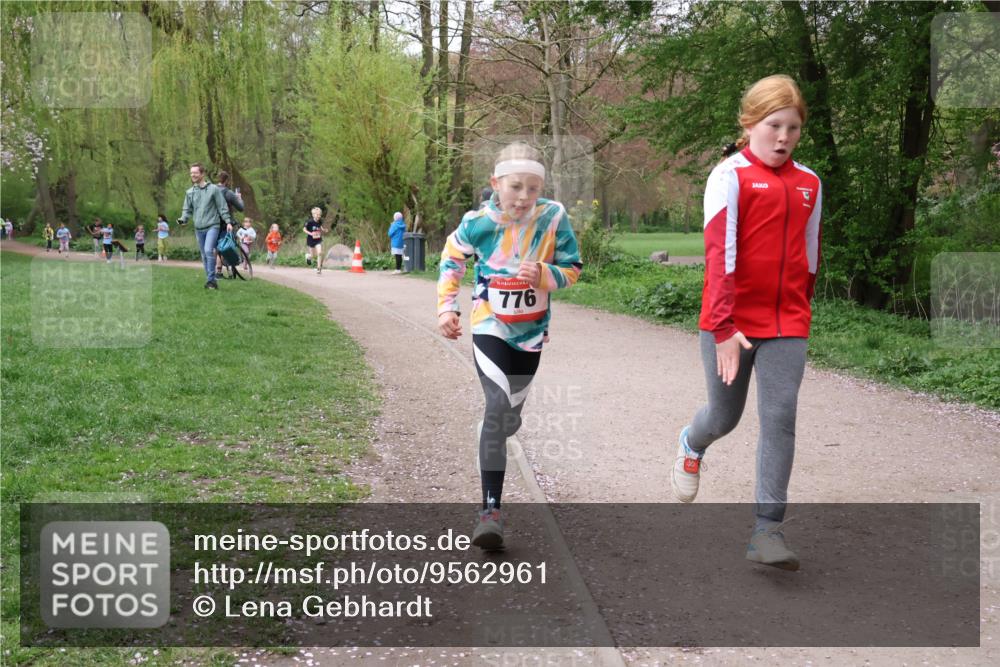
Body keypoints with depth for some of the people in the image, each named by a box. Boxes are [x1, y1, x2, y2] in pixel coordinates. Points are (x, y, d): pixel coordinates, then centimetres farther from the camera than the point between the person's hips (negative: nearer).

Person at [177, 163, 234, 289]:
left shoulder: (213, 189, -2)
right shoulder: (190, 192, 9)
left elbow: (222, 207, 0)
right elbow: (188, 209, 13)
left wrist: (228, 222, -7)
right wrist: (183, 219, -6)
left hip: (212, 226, -5)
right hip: (198, 228, 5)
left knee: (208, 251, -21)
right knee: (204, 255, 8)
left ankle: (211, 280, -15)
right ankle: (210, 280, 17)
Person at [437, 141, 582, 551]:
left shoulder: (554, 218, -14)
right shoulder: (478, 222, -14)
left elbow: (572, 268, -5)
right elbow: (451, 259, 5)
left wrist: (543, 275, -25)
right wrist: (446, 308, -1)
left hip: (531, 330, 2)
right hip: (490, 326, -2)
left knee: (510, 418, 15)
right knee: (498, 405, -21)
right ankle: (491, 509, -19)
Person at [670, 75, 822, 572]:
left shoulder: (809, 184, 8)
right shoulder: (730, 176, -7)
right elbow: (719, 254, -16)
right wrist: (723, 327, -23)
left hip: (786, 326, 3)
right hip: (730, 322, -3)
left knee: (780, 420, -5)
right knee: (724, 418, 11)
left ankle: (767, 530, 1)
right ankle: (691, 445, 48)